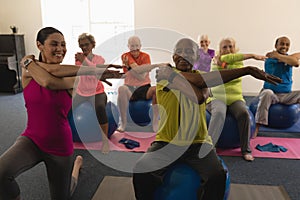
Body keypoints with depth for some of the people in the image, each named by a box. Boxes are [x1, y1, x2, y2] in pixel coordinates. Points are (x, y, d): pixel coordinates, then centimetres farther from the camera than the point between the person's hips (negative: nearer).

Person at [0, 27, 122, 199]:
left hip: (60, 145, 0)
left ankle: (77, 163, 47)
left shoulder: (71, 77, -11)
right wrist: (97, 71, -26)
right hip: (32, 140, 1)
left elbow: (49, 82, -31)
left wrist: (29, 62, -14)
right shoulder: (28, 69, -8)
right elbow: (53, 71, -26)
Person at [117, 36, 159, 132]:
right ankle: (123, 123, -24)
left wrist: (129, 66, -16)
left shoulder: (145, 56, 2)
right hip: (130, 88, 0)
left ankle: (155, 123, -19)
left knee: (156, 90, -31)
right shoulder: (125, 56, 2)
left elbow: (142, 76, -11)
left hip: (144, 88, 1)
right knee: (122, 89, -35)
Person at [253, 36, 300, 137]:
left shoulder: (289, 58, 11)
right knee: (267, 93, -37)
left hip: (286, 95, 5)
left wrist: (278, 56, -11)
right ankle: (257, 127, -38)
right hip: (271, 92, -5)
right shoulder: (269, 59, -5)